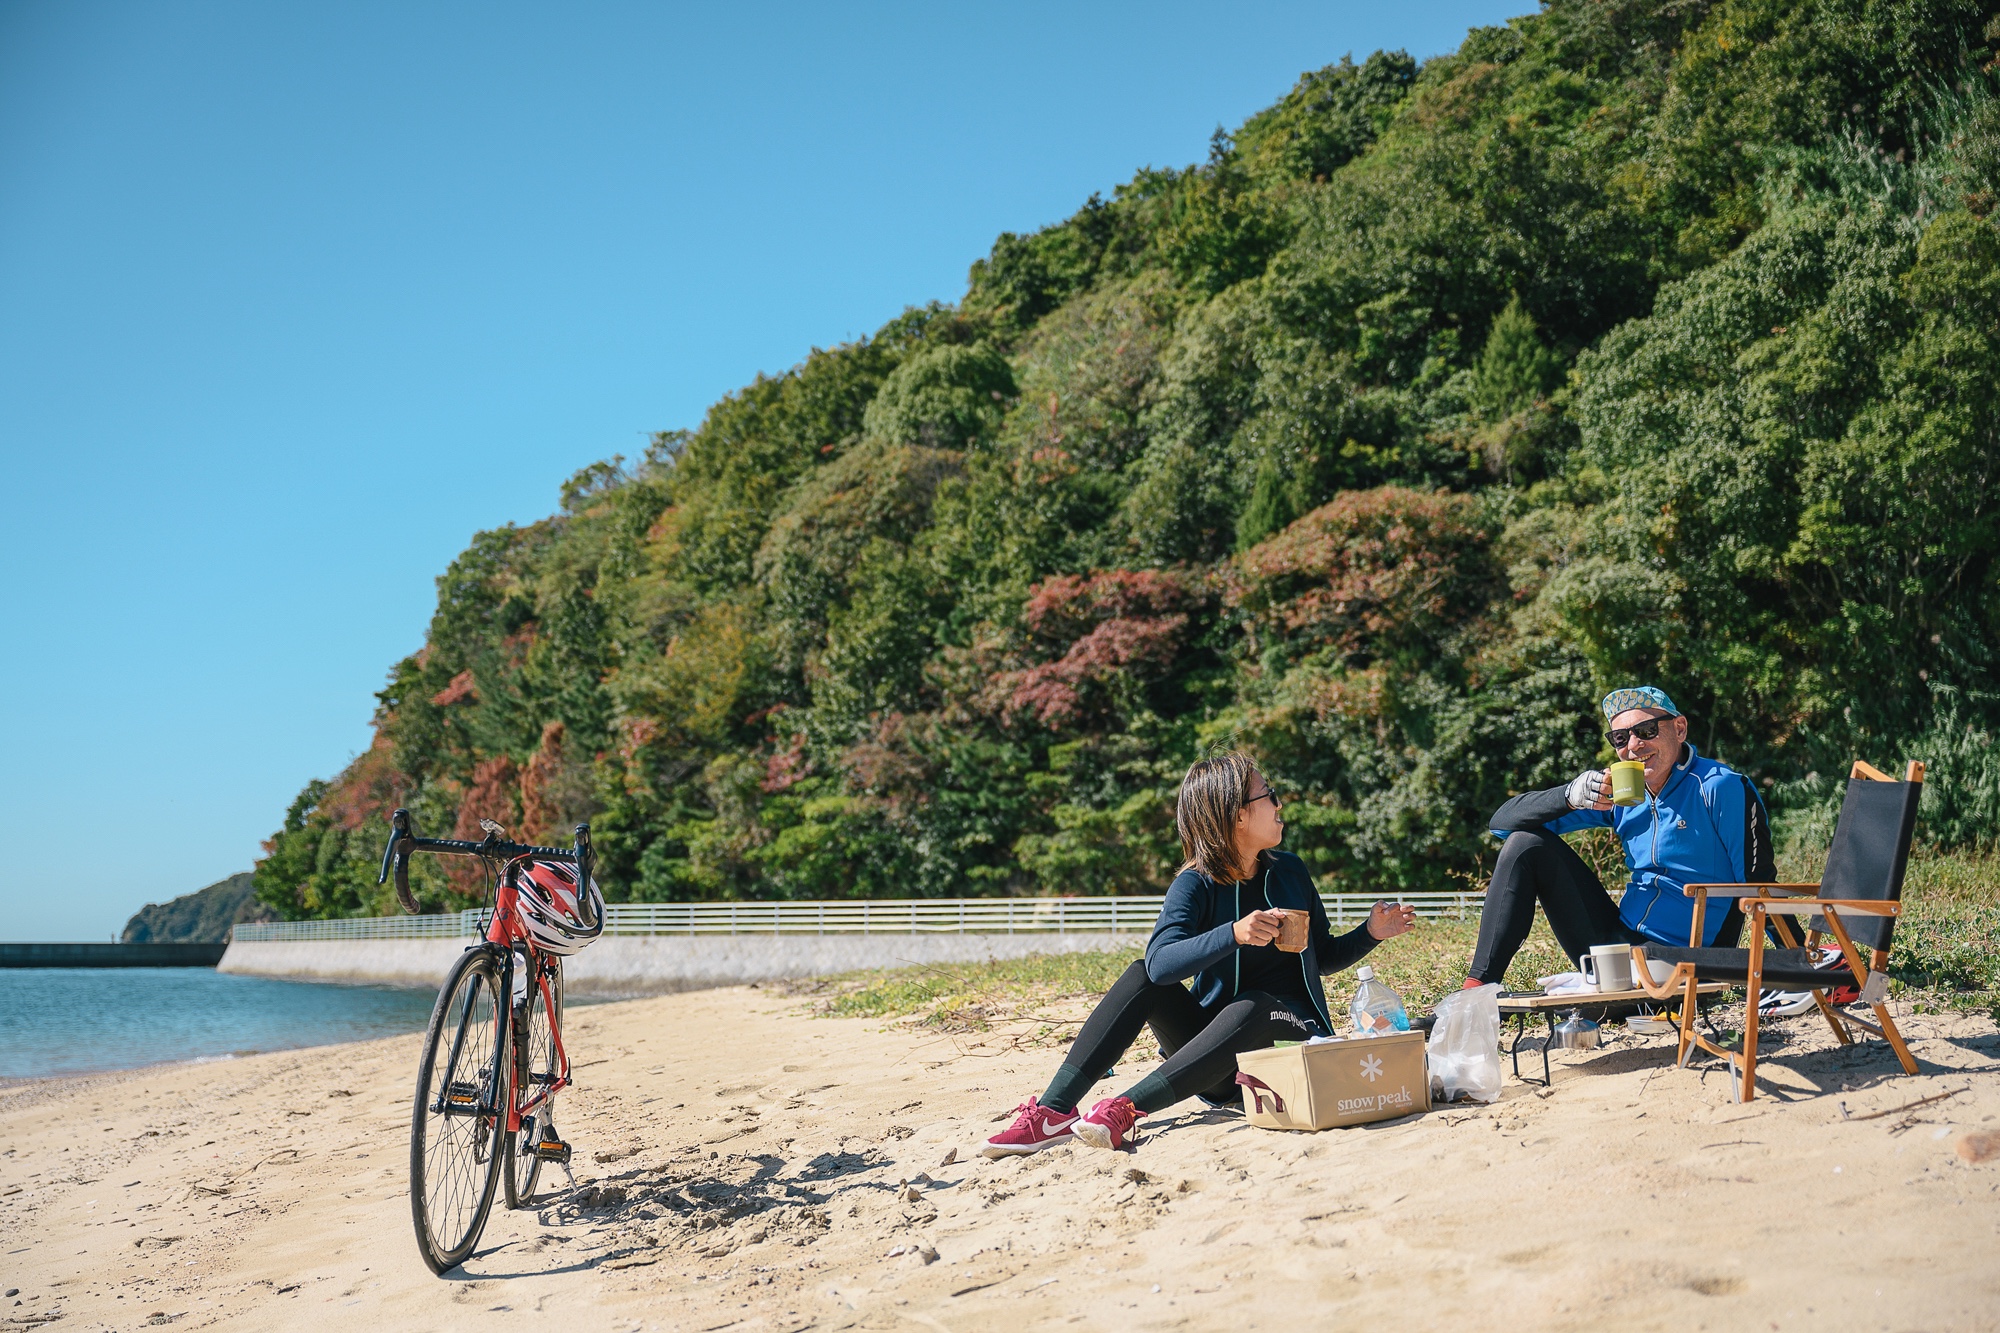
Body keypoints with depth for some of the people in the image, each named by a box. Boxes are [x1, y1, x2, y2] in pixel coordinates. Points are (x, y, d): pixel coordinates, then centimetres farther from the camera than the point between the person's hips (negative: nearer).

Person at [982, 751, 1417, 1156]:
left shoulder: (1290, 872, 4)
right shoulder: (1195, 885, -8)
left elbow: (1324, 956, 18)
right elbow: (1161, 962, -28)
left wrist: (1370, 933, 0)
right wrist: (1234, 934, -42)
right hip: (1220, 1062, 0)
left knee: (1250, 1007, -34)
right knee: (1141, 977, -23)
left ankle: (1125, 1110, -47)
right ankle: (1054, 1112, -33)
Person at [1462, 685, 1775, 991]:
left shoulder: (1721, 787, -9)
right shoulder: (1619, 793, 5)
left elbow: (1761, 885, -10)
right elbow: (1503, 822, 0)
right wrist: (1569, 796, -18)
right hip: (1620, 940, 6)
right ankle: (1477, 988, -7)